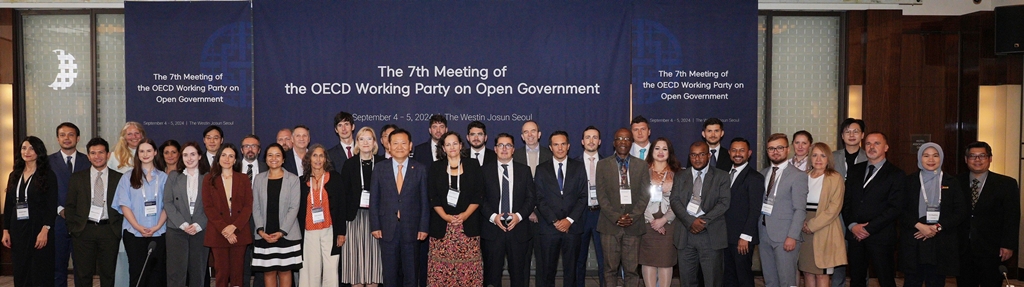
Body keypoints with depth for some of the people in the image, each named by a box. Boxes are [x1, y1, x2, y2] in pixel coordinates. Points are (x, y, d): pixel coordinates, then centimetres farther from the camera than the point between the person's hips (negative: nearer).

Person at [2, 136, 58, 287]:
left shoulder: (48, 175, -3)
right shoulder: (14, 176, 12)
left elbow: (52, 205, -9)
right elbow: (8, 205, 13)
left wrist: (45, 230, -17)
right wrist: (6, 230, 6)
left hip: (38, 230, -5)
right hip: (18, 230, 5)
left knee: (40, 274, -2)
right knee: (20, 273, 7)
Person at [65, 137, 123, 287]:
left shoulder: (119, 178, 5)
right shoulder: (77, 178, 8)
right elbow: (69, 206, 9)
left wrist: (118, 228, -3)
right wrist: (73, 228, 0)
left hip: (109, 231, -1)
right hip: (84, 230, 1)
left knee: (109, 274, 4)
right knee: (82, 275, 4)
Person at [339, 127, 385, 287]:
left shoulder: (383, 163, 4)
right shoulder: (349, 164, 5)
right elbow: (343, 193, 3)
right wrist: (343, 220, -5)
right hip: (355, 216, 0)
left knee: (374, 255, 3)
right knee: (356, 257, 2)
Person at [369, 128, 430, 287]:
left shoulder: (420, 169, 1)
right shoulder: (379, 168, 3)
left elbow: (425, 200, 1)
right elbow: (374, 200, 3)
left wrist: (423, 227, -4)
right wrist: (375, 226, -2)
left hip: (411, 229, 0)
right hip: (387, 229, 1)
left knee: (411, 274, 9)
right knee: (389, 274, 8)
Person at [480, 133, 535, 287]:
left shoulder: (524, 170, 10)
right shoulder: (485, 170, 6)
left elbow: (531, 197, 5)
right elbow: (480, 198, 2)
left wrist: (519, 215, -9)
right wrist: (493, 216, -11)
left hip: (518, 228, 1)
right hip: (492, 228, -1)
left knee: (519, 274, 2)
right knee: (492, 274, 2)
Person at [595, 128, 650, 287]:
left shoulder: (642, 165, 8)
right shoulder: (603, 165, 6)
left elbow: (645, 195, 4)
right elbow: (601, 195, 0)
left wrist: (633, 217, -8)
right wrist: (616, 217, -10)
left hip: (634, 225, 1)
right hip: (610, 225, 0)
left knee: (631, 269, 1)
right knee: (611, 268, 3)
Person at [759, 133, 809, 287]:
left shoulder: (798, 176, -5)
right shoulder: (763, 174, 13)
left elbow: (800, 210, -10)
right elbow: (759, 203, 13)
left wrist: (792, 236, -17)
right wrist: (756, 233, 5)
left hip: (784, 236, -5)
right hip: (764, 234, 6)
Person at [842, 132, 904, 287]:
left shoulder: (896, 175, -1)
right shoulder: (854, 170, 14)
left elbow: (895, 208, -9)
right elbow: (846, 201, 11)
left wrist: (869, 228, -13)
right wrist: (852, 225, -5)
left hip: (880, 236, -4)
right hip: (855, 234, 4)